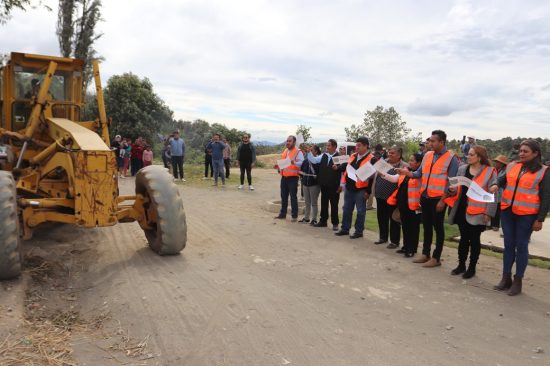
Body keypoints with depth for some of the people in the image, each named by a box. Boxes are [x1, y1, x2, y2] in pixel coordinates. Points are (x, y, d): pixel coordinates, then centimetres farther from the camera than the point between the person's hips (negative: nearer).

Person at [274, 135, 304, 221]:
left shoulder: (298, 152, -7)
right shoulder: (285, 151, 16)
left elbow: (302, 163, -19)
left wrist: (294, 163, -36)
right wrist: (278, 167, 8)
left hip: (293, 177, -7)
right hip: (284, 177, 7)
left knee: (293, 196, -2)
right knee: (283, 196, 13)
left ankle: (294, 216, 5)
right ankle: (282, 213, 24)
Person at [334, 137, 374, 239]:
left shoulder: (371, 159, -10)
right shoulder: (353, 156, 11)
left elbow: (372, 176, -13)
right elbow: (346, 168, 20)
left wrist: (368, 191, -15)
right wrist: (344, 183, 12)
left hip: (360, 190, -7)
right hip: (349, 188, 7)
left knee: (360, 211, 4)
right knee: (347, 209, 14)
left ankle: (359, 231, 14)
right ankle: (345, 228, 25)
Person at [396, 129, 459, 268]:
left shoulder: (451, 158, -10)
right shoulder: (427, 155, 9)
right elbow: (420, 174, 11)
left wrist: (443, 199, -17)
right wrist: (408, 173, -8)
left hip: (438, 198, -6)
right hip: (425, 196, 6)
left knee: (438, 227, 4)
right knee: (426, 226, 15)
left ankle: (436, 258, 14)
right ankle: (425, 253, 28)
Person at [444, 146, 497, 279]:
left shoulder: (490, 172, -9)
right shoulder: (462, 169, 6)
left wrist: (488, 212, -12)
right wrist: (452, 190, -10)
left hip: (477, 212, -4)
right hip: (462, 210, 4)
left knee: (474, 239, 7)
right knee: (464, 238, 13)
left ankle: (472, 267, 19)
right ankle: (461, 264, 24)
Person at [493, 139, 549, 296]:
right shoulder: (512, 166, 7)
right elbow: (503, 179, 22)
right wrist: (496, 185, -2)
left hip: (526, 215, -4)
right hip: (507, 212, 4)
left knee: (521, 246, 4)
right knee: (508, 244, 11)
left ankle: (517, 281, 15)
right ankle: (506, 278, 21)